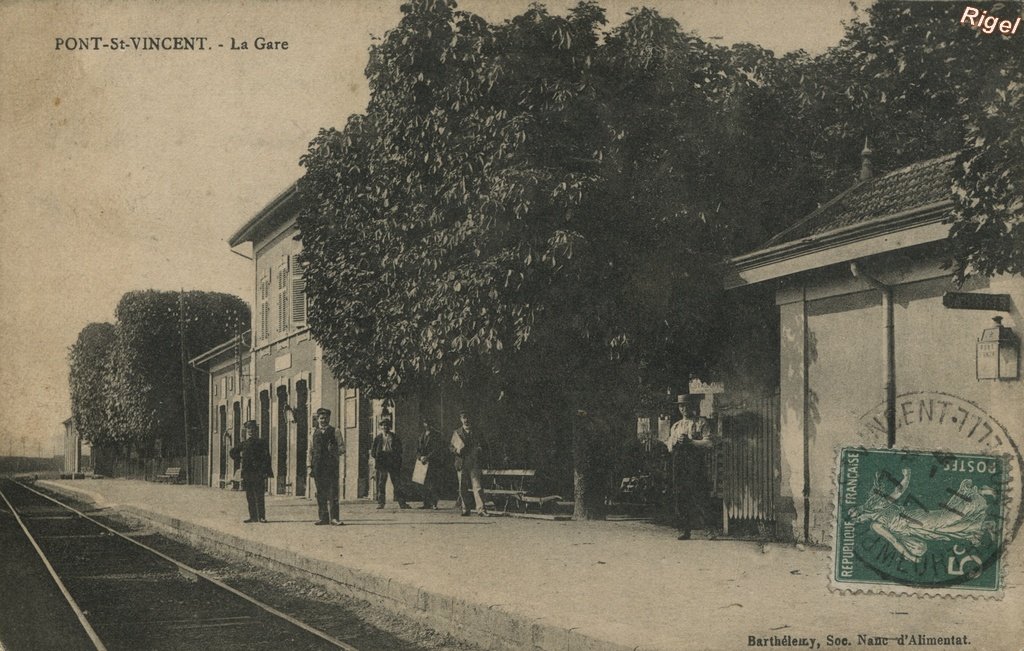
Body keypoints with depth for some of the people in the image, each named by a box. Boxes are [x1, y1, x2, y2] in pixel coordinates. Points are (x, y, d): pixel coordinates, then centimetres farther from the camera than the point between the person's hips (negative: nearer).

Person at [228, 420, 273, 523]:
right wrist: (239, 461, 14)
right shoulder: (243, 443, 13)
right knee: (249, 496, 6)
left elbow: (266, 457, -5)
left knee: (259, 496, -7)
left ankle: (261, 517, -5)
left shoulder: (261, 443, 1)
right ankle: (253, 517, 11)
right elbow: (232, 452, 27)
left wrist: (265, 471, -13)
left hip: (258, 473, -5)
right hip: (247, 473, 5)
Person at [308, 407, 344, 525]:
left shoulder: (334, 432, 8)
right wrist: (310, 466, 8)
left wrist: (335, 452, -16)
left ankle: (334, 517, -7)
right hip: (318, 466, 2)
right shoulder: (314, 432, 16)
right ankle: (323, 517, 8)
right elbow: (311, 450, 15)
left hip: (331, 465, -2)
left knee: (333, 491, -7)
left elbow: (342, 447, 5)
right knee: (320, 493, 3)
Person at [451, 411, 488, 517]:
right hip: (461, 464, 1)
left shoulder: (476, 433, 13)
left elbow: (481, 446, 18)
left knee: (477, 486, -11)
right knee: (462, 487, 2)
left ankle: (481, 509, -15)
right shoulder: (456, 433, 13)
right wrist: (457, 450, -8)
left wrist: (479, 450, -5)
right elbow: (451, 447, 14)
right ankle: (465, 509, 12)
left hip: (474, 463, -1)